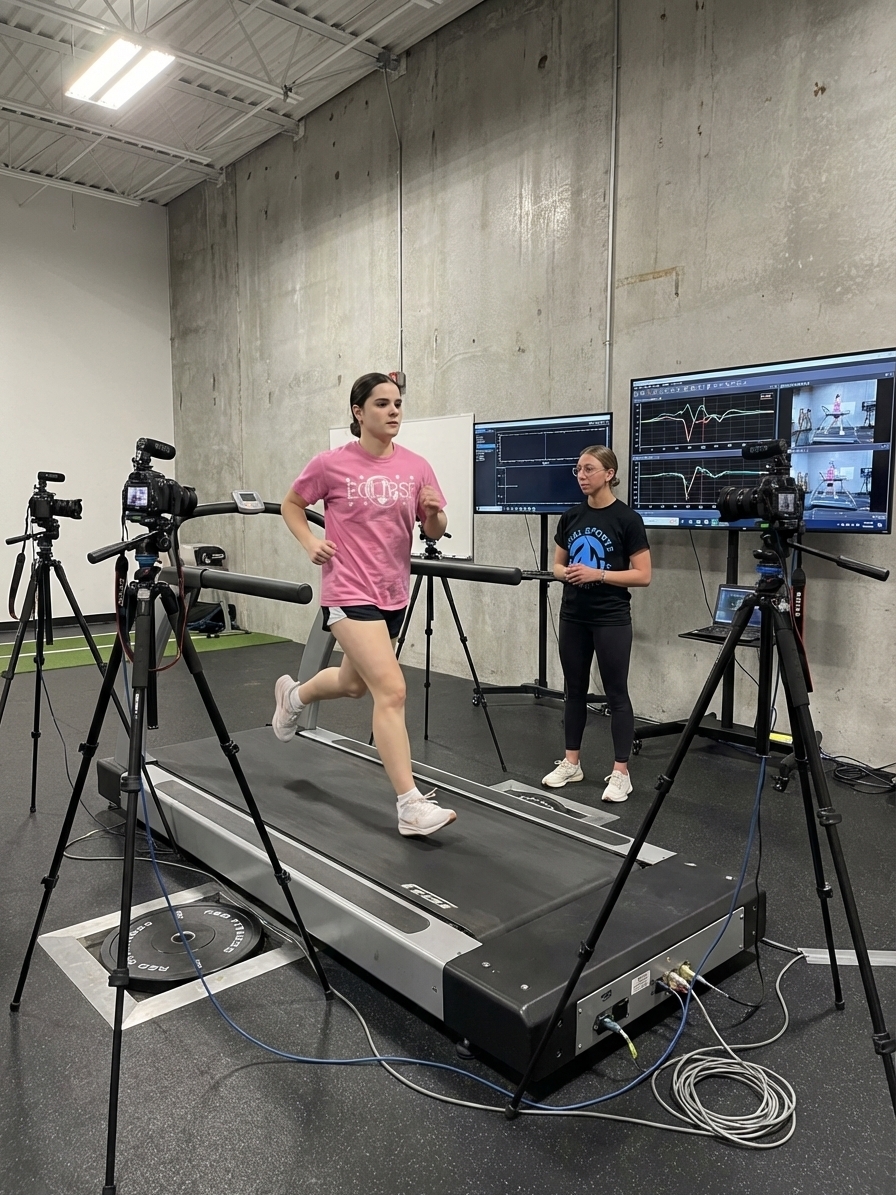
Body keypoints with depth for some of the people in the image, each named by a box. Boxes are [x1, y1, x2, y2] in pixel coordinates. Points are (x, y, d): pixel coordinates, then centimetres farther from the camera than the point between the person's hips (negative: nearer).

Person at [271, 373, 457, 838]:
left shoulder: (416, 467, 0)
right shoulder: (333, 464, -8)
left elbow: (434, 534, 6)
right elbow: (291, 505, 7)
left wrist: (434, 513, -16)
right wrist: (311, 543, -9)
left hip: (393, 594, 6)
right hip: (350, 593, -6)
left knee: (354, 683, 24)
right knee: (391, 690, -16)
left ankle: (293, 696, 57)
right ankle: (411, 807, -9)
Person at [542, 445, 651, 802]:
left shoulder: (626, 519, -9)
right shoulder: (571, 517, 6)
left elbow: (643, 575, -10)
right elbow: (557, 565, 14)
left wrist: (599, 574, -20)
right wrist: (567, 573, -9)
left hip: (611, 619, -5)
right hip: (573, 616, 5)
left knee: (616, 694, 1)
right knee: (575, 690, 12)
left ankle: (620, 772, 9)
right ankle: (571, 762, 24)